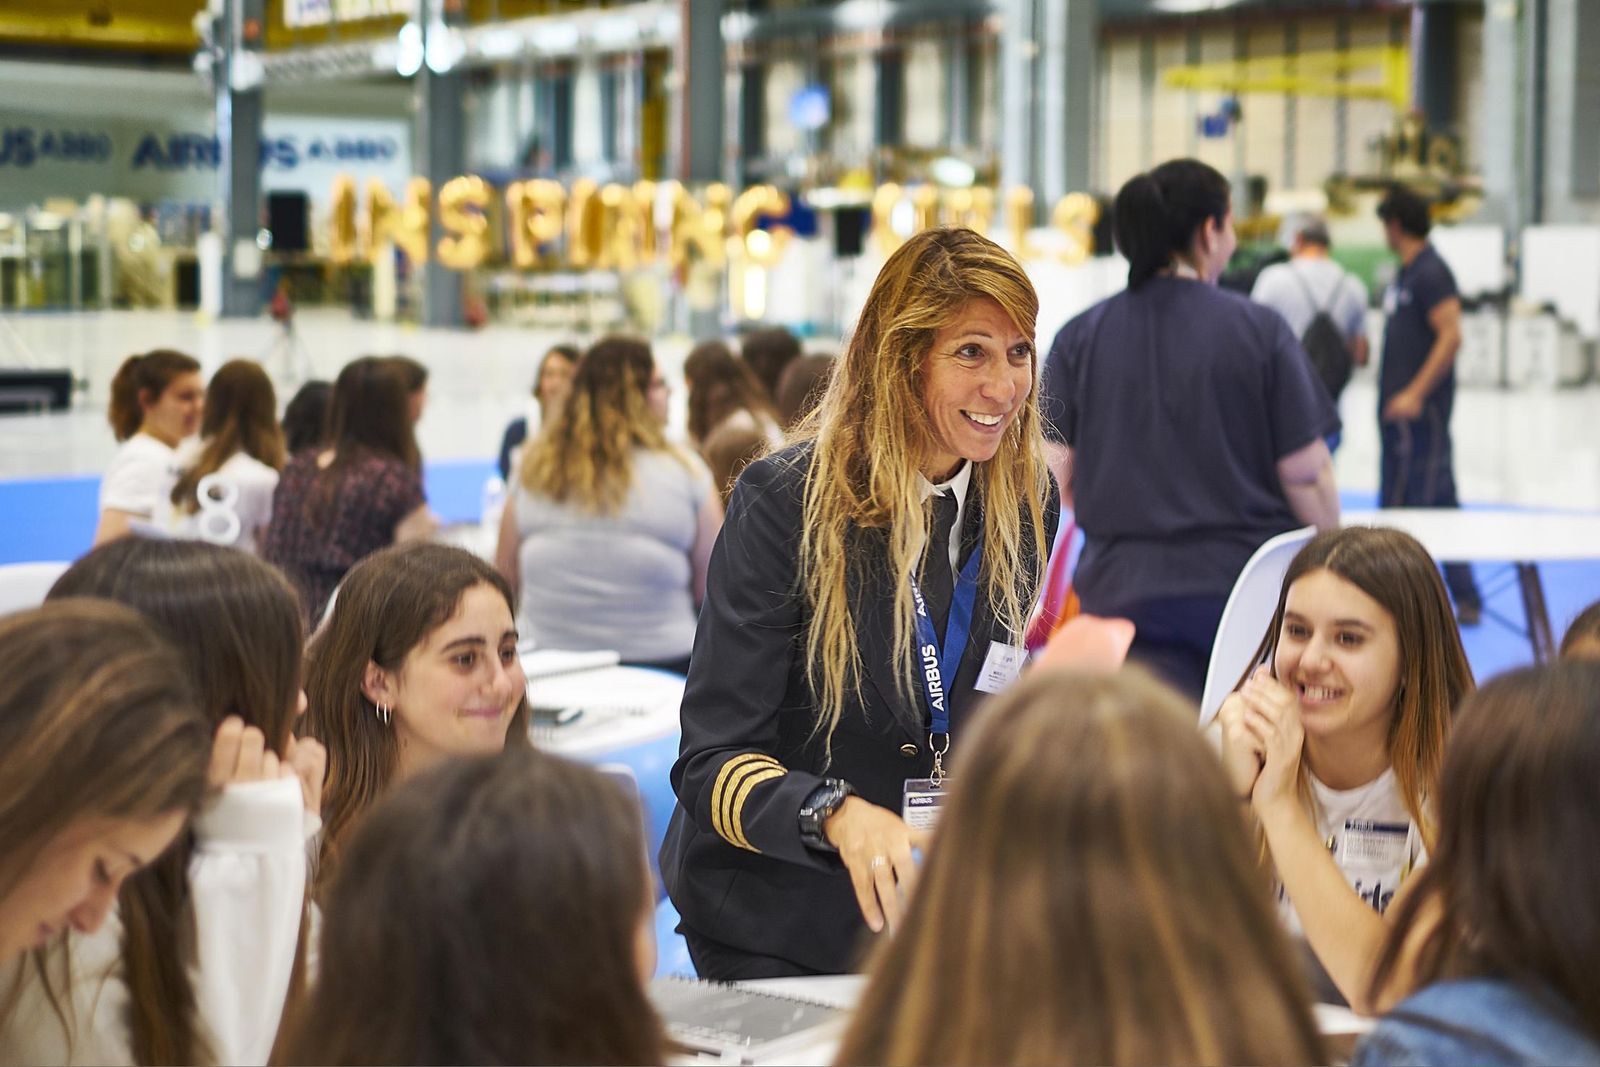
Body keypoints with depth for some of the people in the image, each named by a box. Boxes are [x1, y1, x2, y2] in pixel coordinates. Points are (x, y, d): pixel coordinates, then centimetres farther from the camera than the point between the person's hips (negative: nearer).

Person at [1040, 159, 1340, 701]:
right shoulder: (1259, 329, -5)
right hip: (1251, 590, -1)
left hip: (1123, 590, 1)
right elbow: (1305, 474, -5)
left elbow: (1056, 474, 0)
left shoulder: (1080, 337, 1)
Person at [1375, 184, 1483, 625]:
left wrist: (1416, 393, -24)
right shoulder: (1404, 273, 15)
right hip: (1397, 406, 10)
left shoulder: (1431, 273, -13)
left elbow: (1451, 336, -21)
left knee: (1434, 499, -8)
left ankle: (1464, 598, -3)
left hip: (1421, 408, -10)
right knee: (1394, 500, 12)